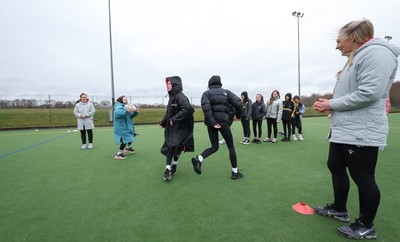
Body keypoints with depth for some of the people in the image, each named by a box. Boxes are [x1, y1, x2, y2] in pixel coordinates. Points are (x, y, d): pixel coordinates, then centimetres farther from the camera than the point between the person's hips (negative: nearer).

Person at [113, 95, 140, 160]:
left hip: (127, 126, 10)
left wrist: (136, 112, -2)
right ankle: (118, 154, -9)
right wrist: (126, 111, -51)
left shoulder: (126, 106, 12)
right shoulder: (118, 107, -16)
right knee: (125, 139, -18)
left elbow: (131, 116, 16)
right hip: (121, 127, -10)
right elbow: (118, 113, -39)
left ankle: (128, 148, 46)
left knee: (131, 136, 23)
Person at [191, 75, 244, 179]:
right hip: (223, 121, -2)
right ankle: (235, 172, 15)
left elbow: (205, 107, -12)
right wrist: (238, 114, 13)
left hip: (211, 123, 2)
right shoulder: (226, 92, 9)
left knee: (214, 147, 13)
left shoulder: (206, 93, 8)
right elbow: (238, 103, -4)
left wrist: (212, 122, -15)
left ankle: (198, 159, -12)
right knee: (231, 146, 11)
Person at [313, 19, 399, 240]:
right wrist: (329, 104, 6)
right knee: (335, 167, 18)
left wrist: (331, 104, -14)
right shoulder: (357, 58, 19)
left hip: (360, 131, -10)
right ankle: (339, 209, 36)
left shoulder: (376, 52, -12)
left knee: (363, 178, 3)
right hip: (343, 129, 11)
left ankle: (366, 226, 23)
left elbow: (368, 93, -23)